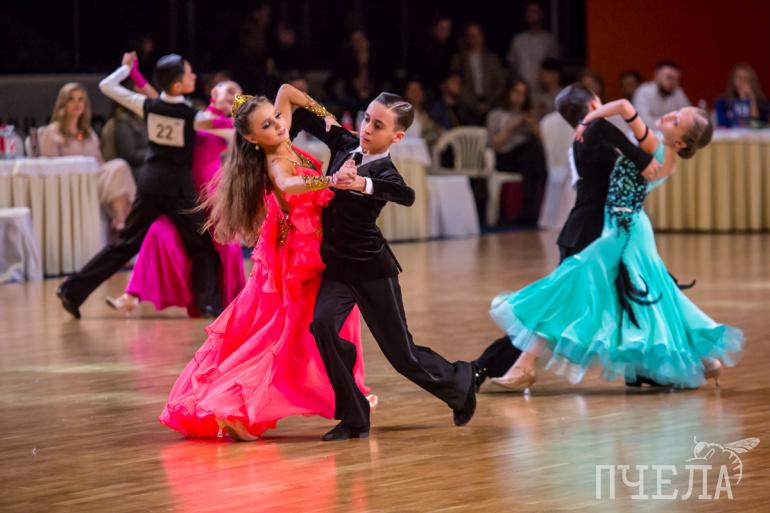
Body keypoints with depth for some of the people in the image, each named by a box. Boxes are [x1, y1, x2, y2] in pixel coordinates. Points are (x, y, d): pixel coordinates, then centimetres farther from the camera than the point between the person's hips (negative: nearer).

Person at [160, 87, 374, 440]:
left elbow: (285, 91, 13)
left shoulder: (284, 144, -2)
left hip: (311, 252, 9)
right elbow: (286, 185, -52)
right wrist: (331, 181, -65)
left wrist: (322, 113, 8)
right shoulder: (275, 164, -25)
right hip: (296, 256, -9)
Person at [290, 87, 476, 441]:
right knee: (322, 325, -22)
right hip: (337, 267, 5)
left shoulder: (383, 171, -18)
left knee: (402, 353, 3)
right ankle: (353, 418, -14)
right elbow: (307, 117, 15)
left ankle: (460, 383, 34)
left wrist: (361, 184, -56)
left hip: (372, 269, -5)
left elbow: (406, 195, -43)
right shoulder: (345, 145, 0)